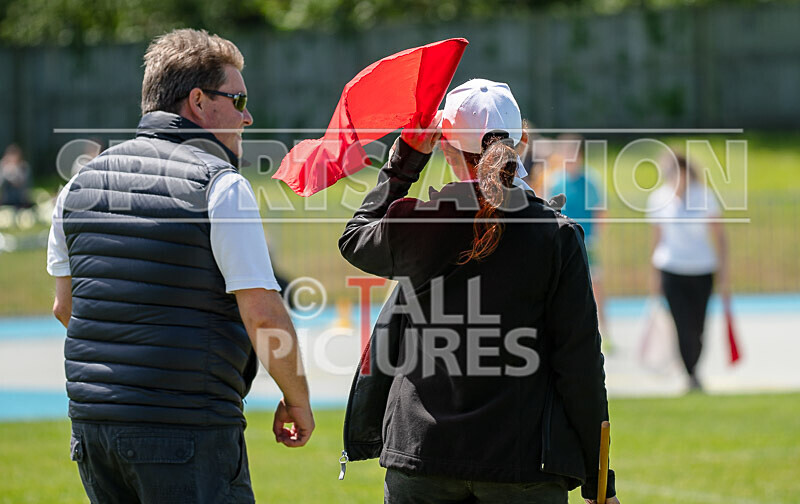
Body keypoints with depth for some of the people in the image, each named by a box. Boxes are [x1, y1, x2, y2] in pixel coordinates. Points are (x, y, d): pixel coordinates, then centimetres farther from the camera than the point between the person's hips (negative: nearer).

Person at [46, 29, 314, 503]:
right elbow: (264, 315, -14)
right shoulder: (221, 187, -9)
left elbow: (65, 304, 19)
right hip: (187, 430, -7)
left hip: (91, 418, 7)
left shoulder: (85, 179, 11)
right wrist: (297, 401, 0)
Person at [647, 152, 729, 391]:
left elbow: (719, 237, -1)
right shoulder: (658, 199, -2)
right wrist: (655, 274, 9)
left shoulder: (704, 196, -5)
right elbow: (657, 237, 8)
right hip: (672, 271, -1)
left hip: (703, 270, 1)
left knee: (698, 330, 4)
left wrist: (724, 274, -4)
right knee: (684, 328, -13)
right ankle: (691, 377, -6)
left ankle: (692, 372, 24)